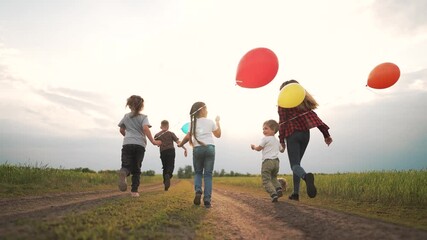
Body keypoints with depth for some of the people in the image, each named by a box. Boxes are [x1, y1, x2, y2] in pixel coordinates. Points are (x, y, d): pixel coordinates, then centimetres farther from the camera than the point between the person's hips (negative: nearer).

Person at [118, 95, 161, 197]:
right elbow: (145, 128, -14)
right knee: (136, 169, 9)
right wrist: (153, 141, -15)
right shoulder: (143, 117, 4)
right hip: (140, 145, -1)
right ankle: (134, 191, 3)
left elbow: (121, 130, 24)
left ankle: (123, 172, -40)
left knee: (126, 166, -3)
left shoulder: (126, 116, 15)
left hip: (127, 144, 1)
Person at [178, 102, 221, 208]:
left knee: (198, 173, 16)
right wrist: (218, 122, 27)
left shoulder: (193, 122, 5)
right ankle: (207, 200, -3)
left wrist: (180, 144, 12)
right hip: (209, 148, 0)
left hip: (197, 149, 1)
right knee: (208, 174, 3)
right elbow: (218, 135, 17)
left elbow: (188, 137, -4)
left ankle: (198, 191, -10)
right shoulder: (210, 121, 7)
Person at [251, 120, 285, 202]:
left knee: (266, 180, -6)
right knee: (274, 178, 24)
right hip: (276, 161, 7)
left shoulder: (265, 139, -3)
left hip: (267, 161, -7)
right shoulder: (276, 140, 21)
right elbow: (282, 150, 33)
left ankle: (273, 194, -22)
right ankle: (278, 188, -1)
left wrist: (253, 146, 21)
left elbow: (258, 148, 0)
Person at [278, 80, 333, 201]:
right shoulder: (303, 101, 17)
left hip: (292, 135, -5)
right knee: (296, 162, 16)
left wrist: (281, 140, -9)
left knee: (295, 165, -11)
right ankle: (295, 193, 11)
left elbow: (282, 121, -7)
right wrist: (326, 134, -1)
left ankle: (306, 176, -45)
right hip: (305, 134, 5)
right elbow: (313, 117, 6)